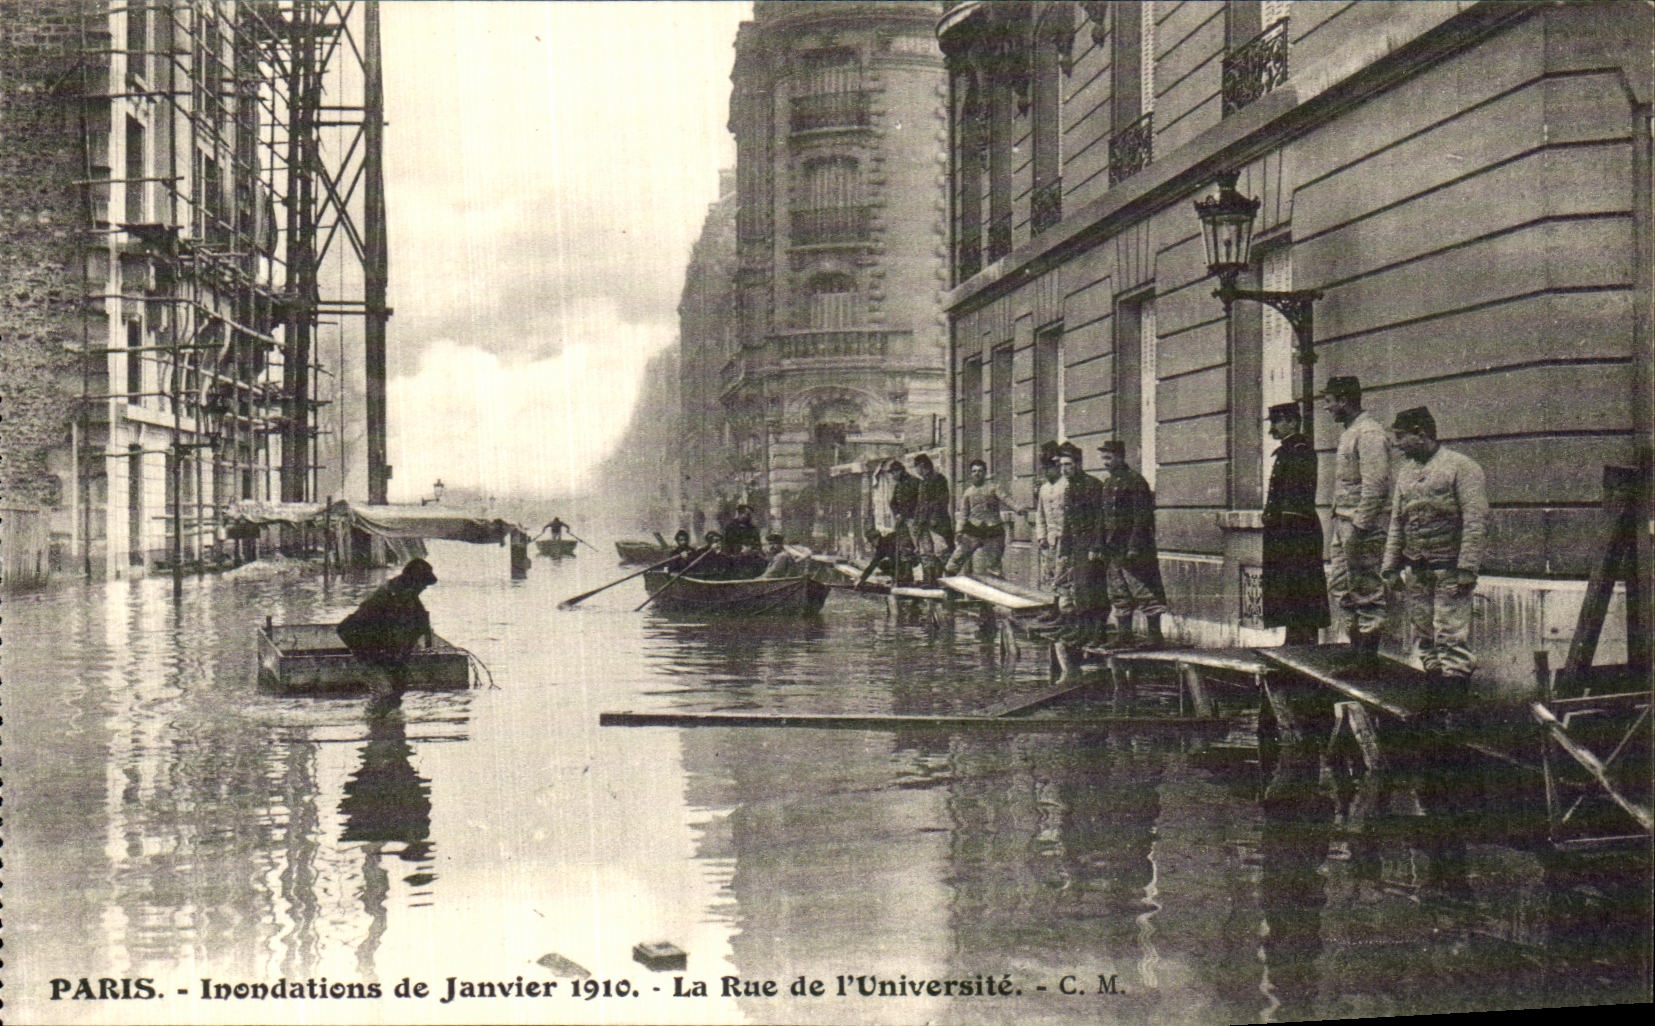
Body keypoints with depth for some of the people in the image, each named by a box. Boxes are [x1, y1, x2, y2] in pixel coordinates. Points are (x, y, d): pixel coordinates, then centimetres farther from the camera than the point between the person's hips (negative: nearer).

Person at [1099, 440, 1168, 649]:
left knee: (1145, 592, -5)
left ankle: (1154, 636, -2)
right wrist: (1104, 546, 16)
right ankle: (1124, 634, 16)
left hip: (1132, 547, -9)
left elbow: (1142, 517, -15)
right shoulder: (1108, 482, 16)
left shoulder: (1134, 481, -10)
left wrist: (1134, 546, -20)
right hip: (1114, 549, 9)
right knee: (1119, 595, 11)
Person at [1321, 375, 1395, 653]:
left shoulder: (1369, 434, -14)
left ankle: (1368, 650, -1)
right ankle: (1355, 643, 19)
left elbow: (1374, 486, -21)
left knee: (1367, 589, -5)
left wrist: (1359, 527, -23)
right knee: (1340, 587, 12)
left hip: (1365, 525, -10)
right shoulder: (1348, 433, 17)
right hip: (1344, 523, 10)